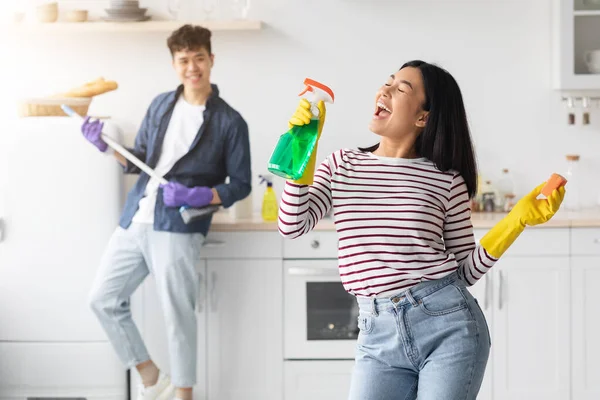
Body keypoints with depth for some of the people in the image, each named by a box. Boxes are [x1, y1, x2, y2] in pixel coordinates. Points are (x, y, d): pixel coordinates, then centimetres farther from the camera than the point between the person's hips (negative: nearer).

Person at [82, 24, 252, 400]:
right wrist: (106, 146, 0)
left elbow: (241, 184, -3)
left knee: (178, 315, -2)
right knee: (104, 299, 8)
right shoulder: (161, 105, 10)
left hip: (178, 230, -6)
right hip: (134, 222, 6)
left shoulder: (229, 122, -5)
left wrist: (197, 195, -18)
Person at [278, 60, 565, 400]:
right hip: (379, 335, 2)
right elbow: (293, 226, -4)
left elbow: (466, 270, 5)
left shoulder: (447, 180, 1)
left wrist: (519, 218, -7)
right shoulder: (342, 165, 8)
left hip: (449, 324, -2)